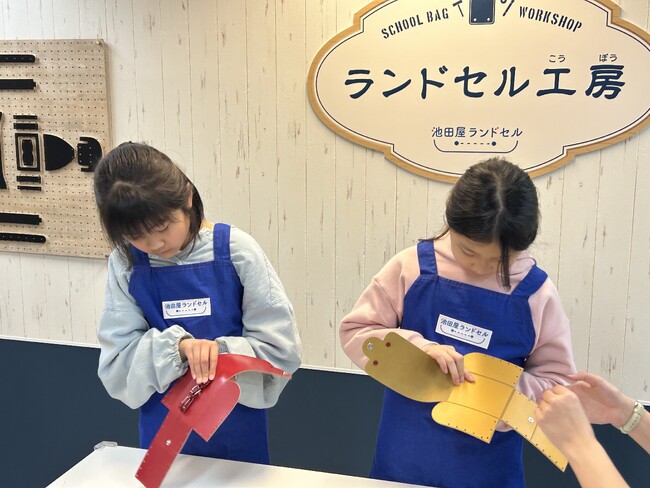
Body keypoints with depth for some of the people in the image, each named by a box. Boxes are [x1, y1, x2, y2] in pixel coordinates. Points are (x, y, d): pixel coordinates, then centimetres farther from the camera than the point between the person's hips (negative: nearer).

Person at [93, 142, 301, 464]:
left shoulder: (234, 250, -14)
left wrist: (220, 352, -26)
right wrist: (174, 347, -26)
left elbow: (281, 348, -11)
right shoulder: (125, 264, -8)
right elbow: (115, 369, -10)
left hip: (238, 434, -1)